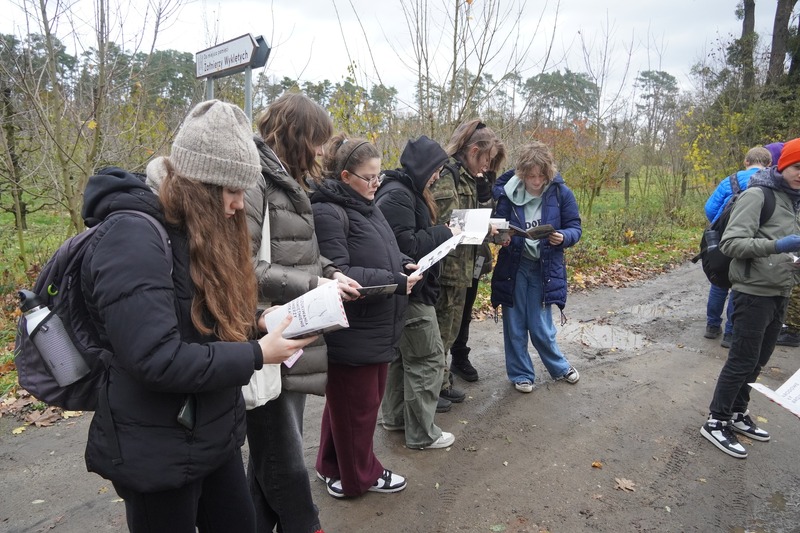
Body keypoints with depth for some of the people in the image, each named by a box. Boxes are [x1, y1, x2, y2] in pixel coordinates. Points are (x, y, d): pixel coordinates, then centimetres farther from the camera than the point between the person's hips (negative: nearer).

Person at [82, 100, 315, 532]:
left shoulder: (193, 229, 5)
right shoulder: (132, 236, -24)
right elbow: (157, 359, -30)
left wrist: (258, 321, -5)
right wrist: (256, 354, -23)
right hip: (157, 453, -8)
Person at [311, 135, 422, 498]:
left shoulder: (367, 207, 12)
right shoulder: (328, 212, -18)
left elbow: (385, 253, 21)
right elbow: (337, 273, -24)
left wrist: (406, 266, 0)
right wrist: (394, 281, -23)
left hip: (377, 329, 10)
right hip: (351, 332, -10)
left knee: (367, 399, 21)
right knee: (356, 406, 8)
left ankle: (332, 466, 40)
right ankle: (359, 475, 30)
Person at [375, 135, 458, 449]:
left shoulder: (406, 191, 13)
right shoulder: (397, 196, -19)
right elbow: (406, 246, -25)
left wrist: (441, 233, 3)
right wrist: (445, 233, -15)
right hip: (410, 291, -11)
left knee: (404, 353, 20)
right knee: (428, 358, -1)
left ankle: (395, 417, 34)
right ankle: (421, 433, 11)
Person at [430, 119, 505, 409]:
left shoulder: (467, 178, 15)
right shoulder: (445, 174, -15)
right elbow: (441, 225, -22)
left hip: (461, 266, 10)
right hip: (445, 266, -9)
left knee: (450, 328, 18)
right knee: (439, 330, 3)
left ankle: (442, 383, 32)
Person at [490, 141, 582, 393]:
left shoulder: (561, 193, -8)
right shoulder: (507, 191, -7)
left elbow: (575, 228, -1)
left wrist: (563, 237, -23)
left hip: (545, 268, -1)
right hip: (513, 266, 1)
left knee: (541, 327, 6)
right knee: (514, 326, 9)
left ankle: (560, 367, 33)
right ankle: (521, 373, 28)